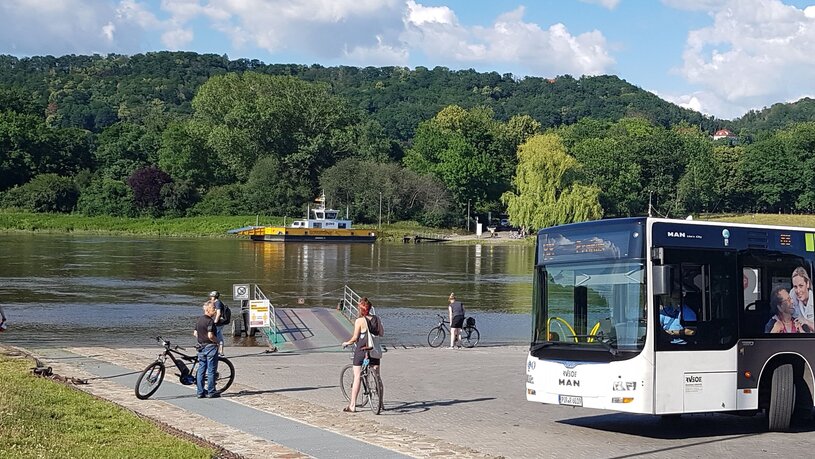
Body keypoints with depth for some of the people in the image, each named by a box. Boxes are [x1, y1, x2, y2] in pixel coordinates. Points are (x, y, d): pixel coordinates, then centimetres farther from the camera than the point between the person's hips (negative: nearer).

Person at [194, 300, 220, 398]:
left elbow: (195, 333, 16)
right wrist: (217, 341, -8)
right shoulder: (210, 321, -17)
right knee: (211, 370, -2)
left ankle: (200, 392, 13)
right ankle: (211, 392, 2)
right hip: (210, 347, -8)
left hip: (201, 347, 8)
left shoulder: (199, 320, 10)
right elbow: (210, 336, -24)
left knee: (201, 370, 11)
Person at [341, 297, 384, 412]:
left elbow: (355, 338, -12)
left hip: (361, 350, -4)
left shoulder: (359, 320, -13)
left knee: (357, 377, 1)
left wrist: (347, 343, 6)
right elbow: (382, 333, 6)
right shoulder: (376, 319, 1)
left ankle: (352, 405, 2)